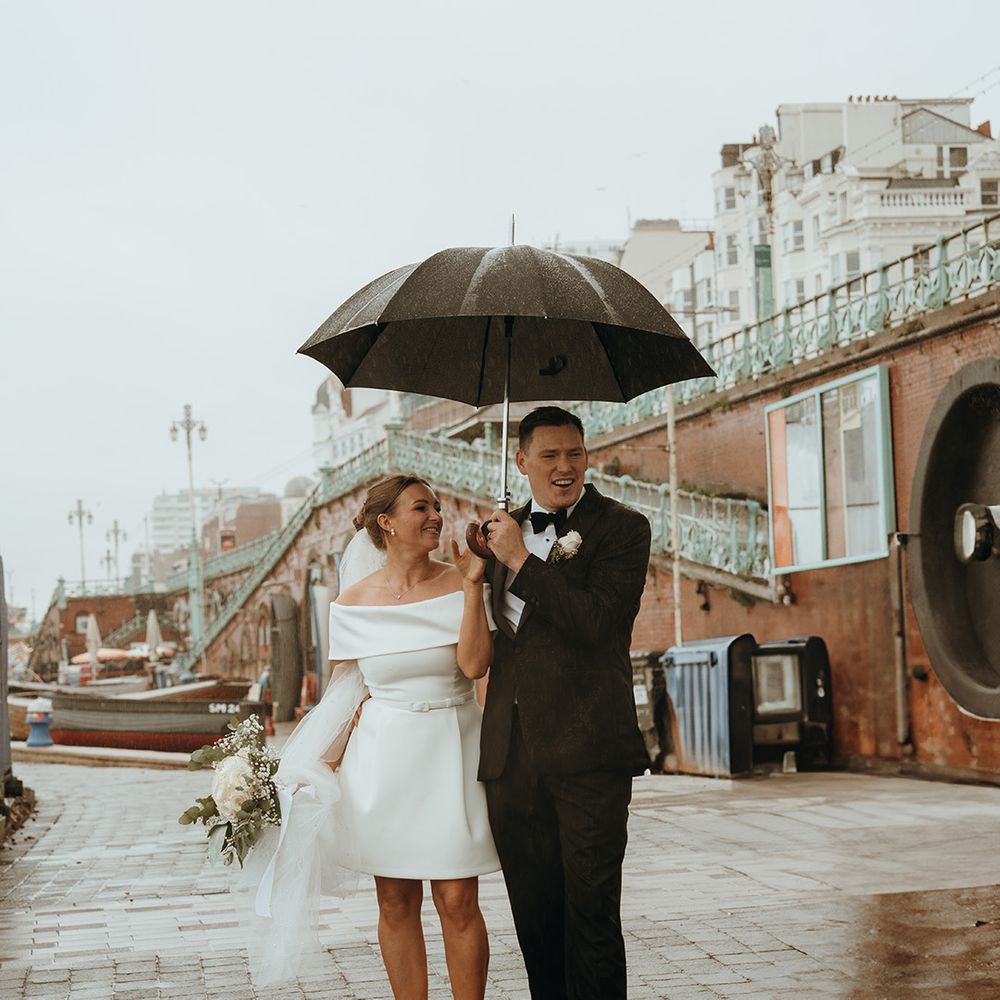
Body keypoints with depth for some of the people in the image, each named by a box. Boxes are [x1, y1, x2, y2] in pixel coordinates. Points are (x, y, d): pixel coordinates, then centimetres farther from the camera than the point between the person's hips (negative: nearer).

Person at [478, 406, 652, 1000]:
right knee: (534, 917, 10)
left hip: (587, 752, -5)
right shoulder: (506, 530, 17)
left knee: (591, 912, -4)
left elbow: (598, 623, -16)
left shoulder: (622, 527, -1)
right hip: (511, 756, 6)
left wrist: (521, 560, -12)